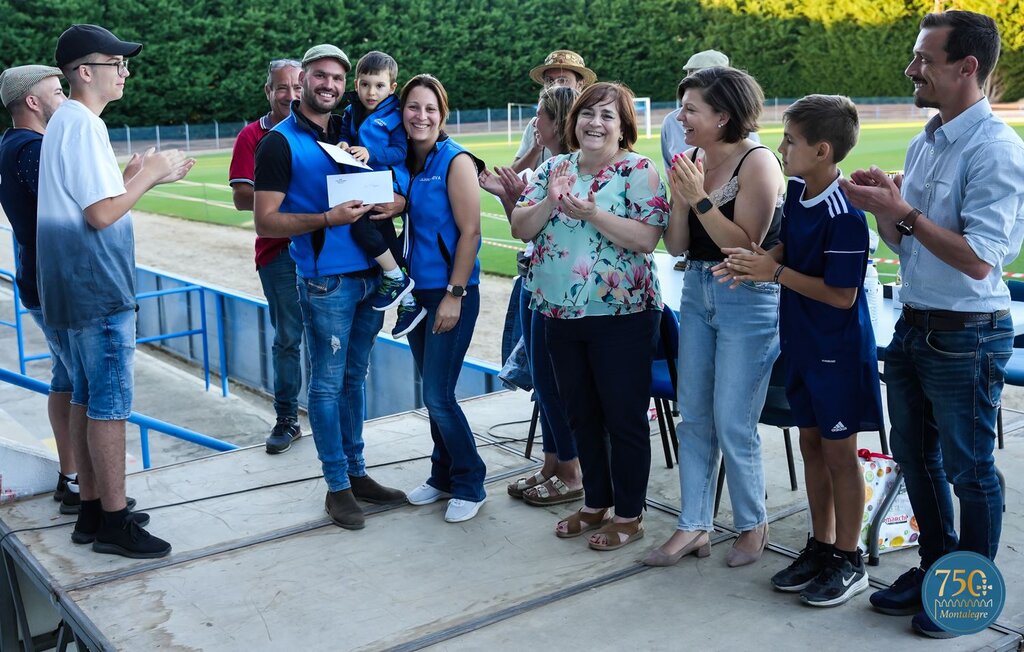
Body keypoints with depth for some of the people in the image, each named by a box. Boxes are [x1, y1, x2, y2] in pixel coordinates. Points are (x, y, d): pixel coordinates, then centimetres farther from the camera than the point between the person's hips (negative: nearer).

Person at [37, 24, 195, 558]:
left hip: (84, 288, 10)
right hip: (99, 290, -10)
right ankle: (113, 522, 4)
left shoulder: (66, 121, 15)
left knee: (86, 398, 14)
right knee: (110, 403, -4)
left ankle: (91, 509, 23)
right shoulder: (83, 125, -16)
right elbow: (102, 214, -21)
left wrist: (142, 174, 11)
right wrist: (148, 175, -10)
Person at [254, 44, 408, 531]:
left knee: (354, 377, 14)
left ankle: (357, 473, 24)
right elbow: (265, 221, -11)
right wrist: (327, 219, -23)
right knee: (328, 383, 2)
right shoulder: (280, 142, -6)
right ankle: (338, 486, 12)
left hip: (369, 274, 6)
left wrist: (397, 202, -7)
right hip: (325, 281, -6)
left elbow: (391, 186, 17)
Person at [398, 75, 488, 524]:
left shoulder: (455, 161, -11)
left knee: (439, 396, -6)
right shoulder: (404, 161, 9)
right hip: (416, 290, 7)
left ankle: (470, 485, 12)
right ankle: (443, 476, 29)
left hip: (450, 292, -7)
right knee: (431, 392, 14)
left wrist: (454, 295, -17)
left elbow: (469, 231, -15)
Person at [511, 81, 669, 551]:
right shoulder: (554, 168, 8)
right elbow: (520, 229, 3)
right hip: (561, 313, 6)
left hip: (621, 315, -6)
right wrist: (550, 201, -14)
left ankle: (629, 515, 19)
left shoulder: (638, 170, -8)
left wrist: (593, 214, -25)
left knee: (624, 418, 4)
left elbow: (647, 238, -18)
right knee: (581, 415, 16)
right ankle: (596, 503, 32)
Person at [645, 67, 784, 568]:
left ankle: (753, 524, 21)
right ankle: (693, 526, 22)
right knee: (692, 417, 10)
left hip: (748, 302, -7)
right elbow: (675, 246, 4)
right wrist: (680, 198, -11)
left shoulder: (757, 163, -13)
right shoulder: (694, 160, 5)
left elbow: (745, 246, -20)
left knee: (732, 425, -1)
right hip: (697, 294, 7)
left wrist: (700, 198, -20)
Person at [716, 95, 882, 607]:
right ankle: (821, 546, 31)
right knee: (811, 442, 16)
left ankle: (849, 561, 21)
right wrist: (755, 264, -6)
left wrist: (775, 273, -21)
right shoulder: (796, 191, 2)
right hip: (801, 341, 8)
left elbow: (841, 295, -24)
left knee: (839, 451, 4)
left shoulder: (844, 217, -23)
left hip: (838, 349, -8)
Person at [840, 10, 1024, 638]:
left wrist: (903, 211, -23)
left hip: (966, 337, -8)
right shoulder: (923, 143, 8)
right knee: (916, 459, 19)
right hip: (913, 326, 8)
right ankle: (936, 570, 38)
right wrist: (882, 205, -4)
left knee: (970, 471, 8)